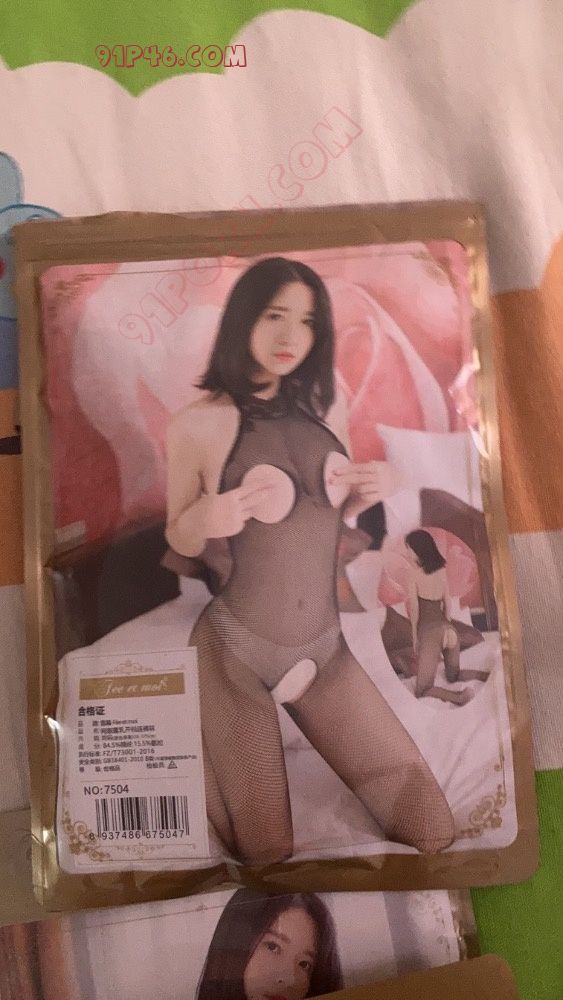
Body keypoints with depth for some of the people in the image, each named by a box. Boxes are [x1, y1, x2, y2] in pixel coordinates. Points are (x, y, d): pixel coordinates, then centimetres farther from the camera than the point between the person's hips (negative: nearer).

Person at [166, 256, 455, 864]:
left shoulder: (325, 408, 2)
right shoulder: (198, 424, -10)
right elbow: (180, 543, 1)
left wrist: (365, 496, -6)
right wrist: (200, 520, -21)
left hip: (324, 646, 4)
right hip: (236, 653, -4)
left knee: (430, 823, 3)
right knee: (264, 853, 4)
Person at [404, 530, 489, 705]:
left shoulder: (414, 572, -11)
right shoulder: (441, 569, 6)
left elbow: (414, 607, -9)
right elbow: (447, 602, 10)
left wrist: (415, 637, 0)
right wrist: (446, 628, 17)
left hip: (428, 632, -6)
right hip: (447, 629, 6)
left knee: (421, 692, 1)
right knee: (453, 676, 29)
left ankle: (458, 697, -24)